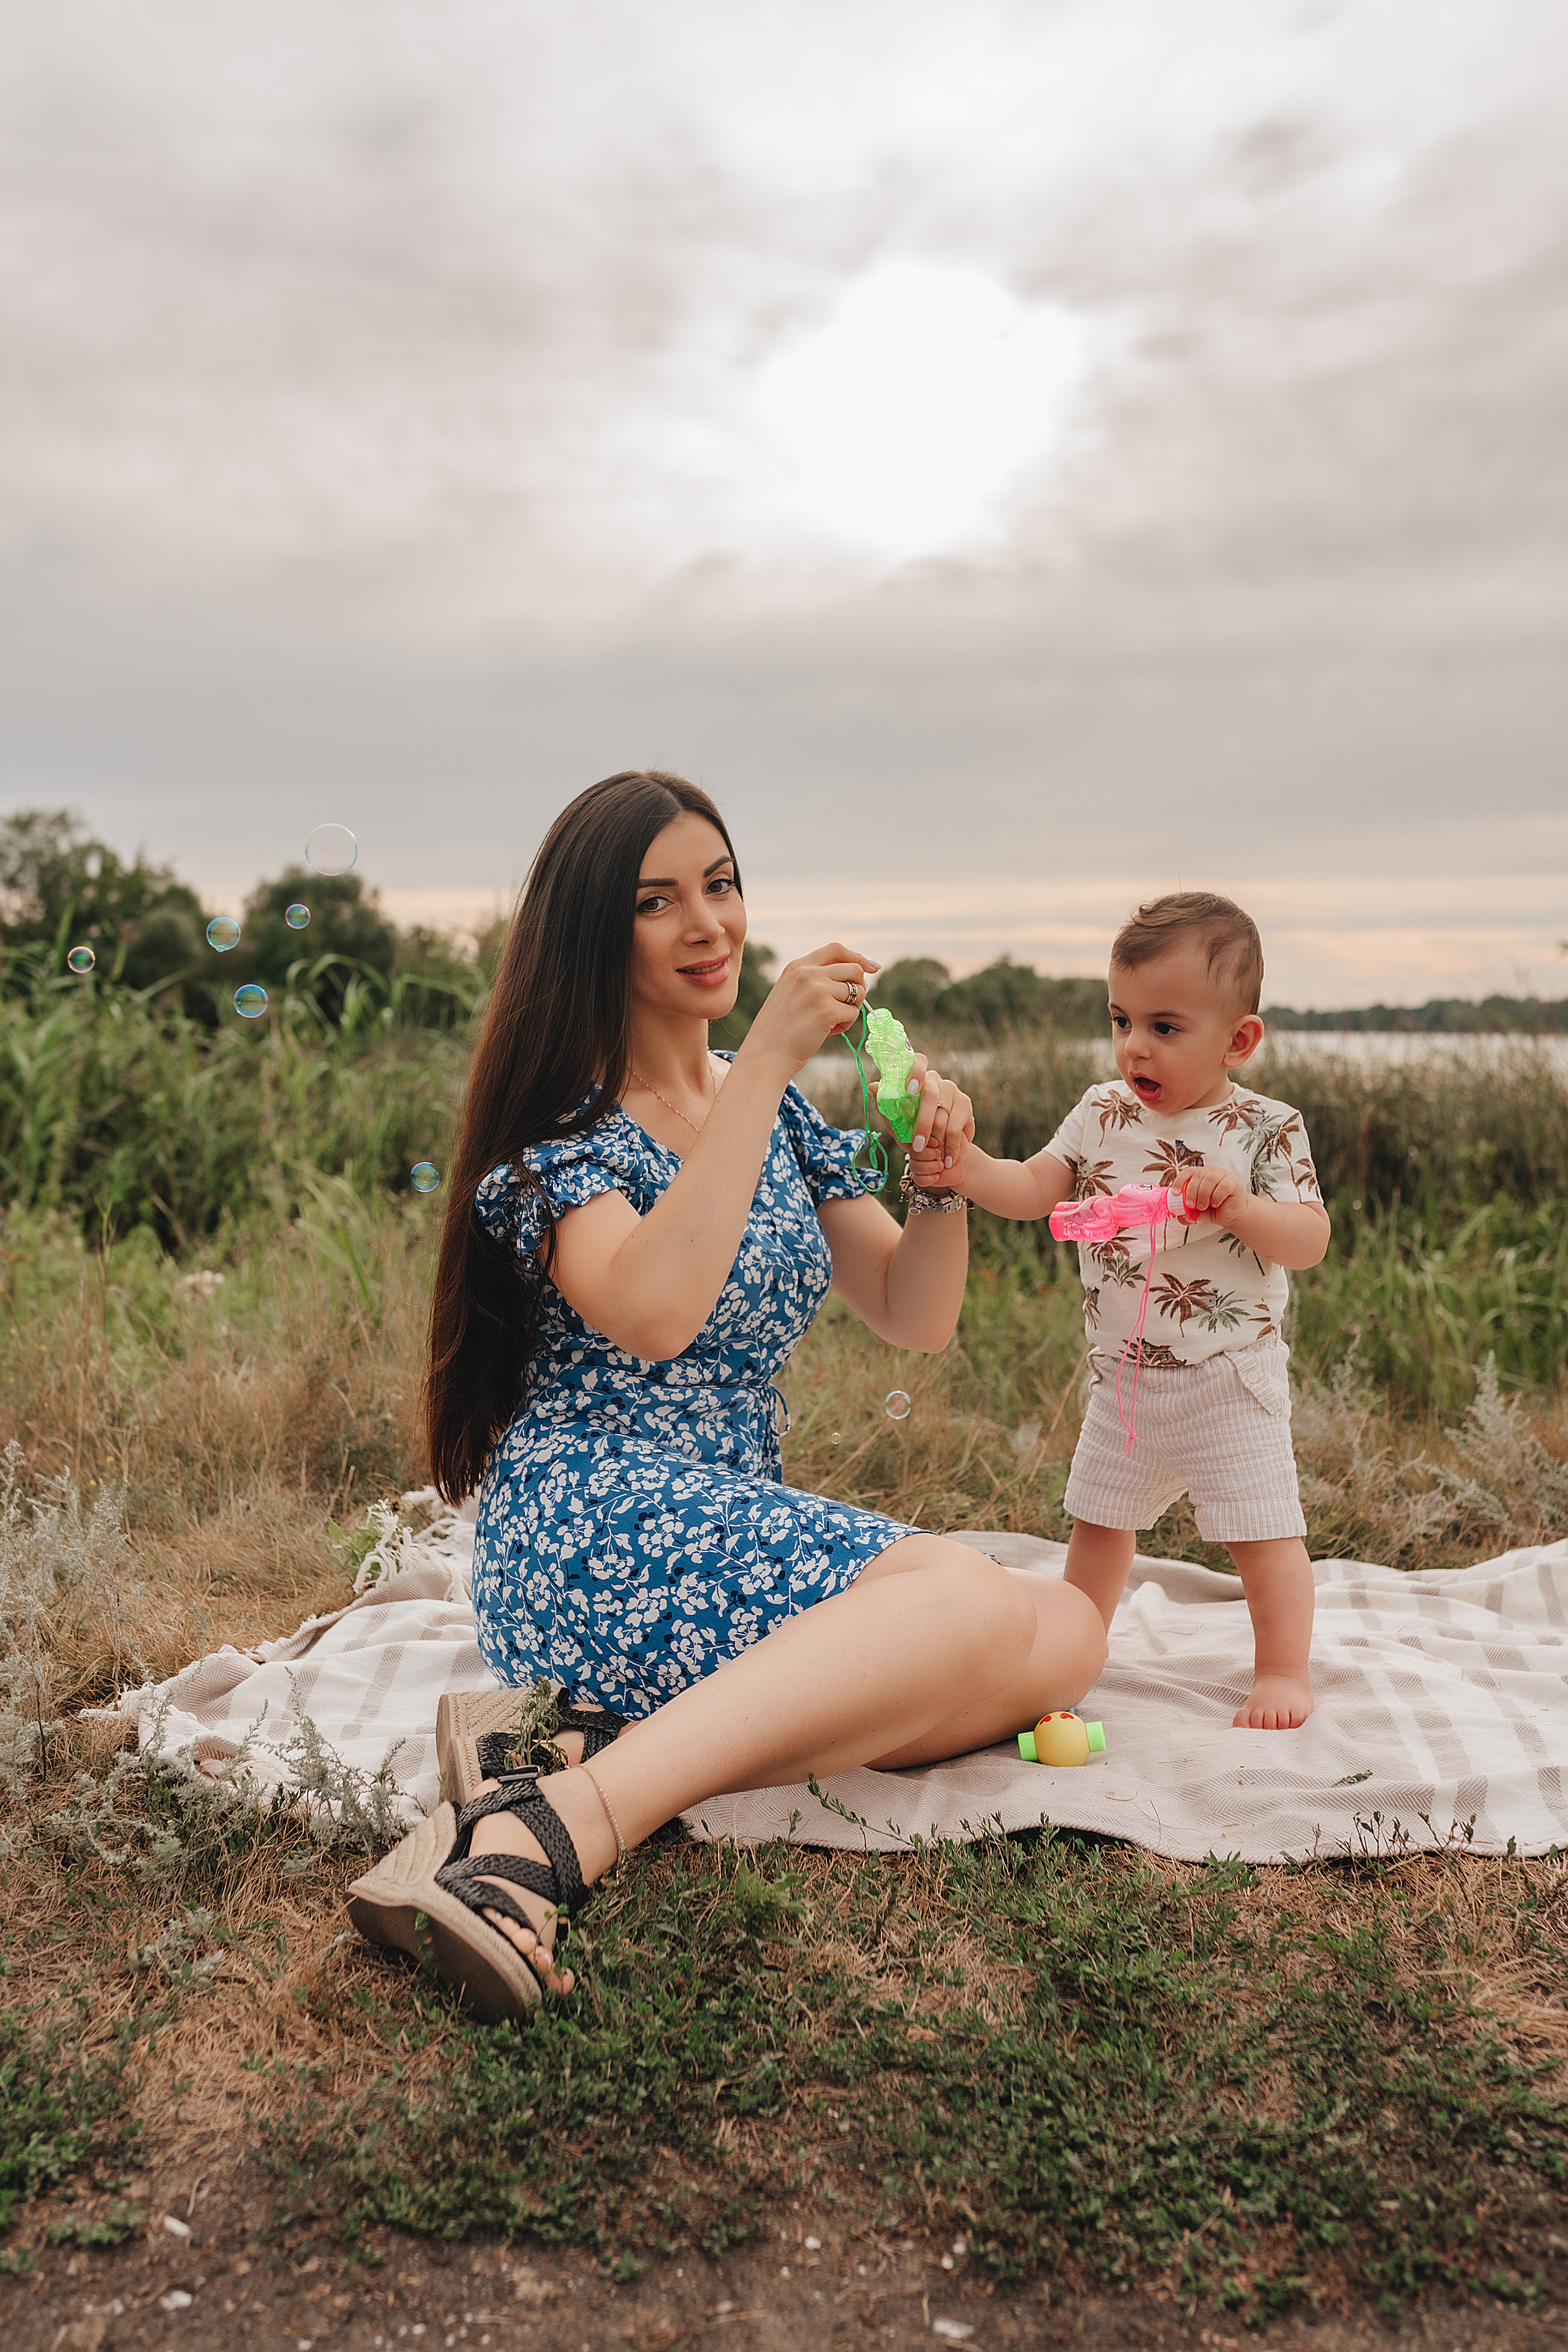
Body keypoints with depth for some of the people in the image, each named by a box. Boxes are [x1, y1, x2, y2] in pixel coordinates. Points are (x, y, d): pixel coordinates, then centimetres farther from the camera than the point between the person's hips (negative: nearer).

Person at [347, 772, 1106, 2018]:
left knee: (1069, 1632, -13)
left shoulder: (779, 1113, 15)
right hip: (593, 1525, -7)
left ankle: (601, 1747, -21)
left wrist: (941, 1176, -8)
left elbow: (916, 1319, 12)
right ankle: (538, 1835, -36)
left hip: (743, 1528, 7)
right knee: (974, 1600, -26)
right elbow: (652, 1311, -26)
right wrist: (767, 1061, -25)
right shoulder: (558, 1124, -5)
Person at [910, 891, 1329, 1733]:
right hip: (1123, 1378, 5)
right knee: (1098, 1519, 18)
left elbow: (1309, 1239, -14)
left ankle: (1284, 1671, 19)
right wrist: (969, 1169, -21)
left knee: (1261, 1532, 0)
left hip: (1231, 1384, -5)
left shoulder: (1265, 1130, -12)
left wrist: (1238, 1205, -31)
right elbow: (1035, 1189, -3)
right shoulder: (1102, 1113, -1)